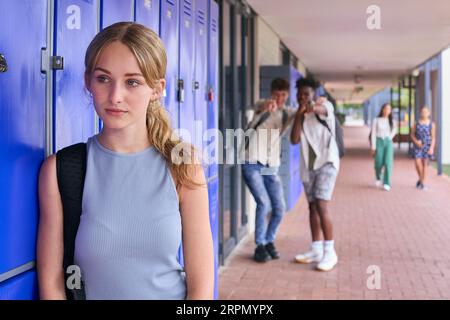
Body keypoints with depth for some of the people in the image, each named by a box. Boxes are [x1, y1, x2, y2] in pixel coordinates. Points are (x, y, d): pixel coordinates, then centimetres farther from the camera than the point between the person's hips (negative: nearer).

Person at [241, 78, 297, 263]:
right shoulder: (262, 107, -3)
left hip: (271, 166, 4)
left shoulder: (288, 113, 7)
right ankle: (260, 246, -2)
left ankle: (269, 241, 23)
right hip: (252, 164, -4)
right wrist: (267, 104, -54)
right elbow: (258, 107, -27)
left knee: (279, 208, -1)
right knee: (263, 203, -16)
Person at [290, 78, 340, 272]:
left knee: (321, 206, -16)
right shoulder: (299, 116, 10)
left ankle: (330, 252, -10)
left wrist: (314, 107, -52)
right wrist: (299, 113, -16)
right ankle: (316, 251, 20)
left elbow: (323, 110, -29)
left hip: (327, 162, -6)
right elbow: (294, 140, -5)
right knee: (312, 207, 10)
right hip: (308, 165, 6)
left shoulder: (325, 105, -3)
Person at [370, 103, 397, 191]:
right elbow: (373, 134, -4)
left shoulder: (391, 121, 6)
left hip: (388, 142, 2)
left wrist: (390, 137, 11)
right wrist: (373, 147, -8)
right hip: (379, 142, -2)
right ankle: (378, 178, 32)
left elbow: (394, 129, 26)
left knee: (388, 163, -12)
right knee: (379, 163, 0)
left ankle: (387, 184, -11)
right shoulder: (376, 120, -3)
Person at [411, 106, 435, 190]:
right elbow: (412, 135, 7)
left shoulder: (432, 124, -2)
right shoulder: (416, 123, 2)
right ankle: (420, 178, 18)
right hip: (417, 146, 1)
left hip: (427, 146, -1)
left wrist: (431, 148, -11)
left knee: (424, 164, 3)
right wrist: (416, 141, -12)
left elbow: (433, 137, -2)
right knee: (417, 163, -8)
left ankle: (422, 182, 12)